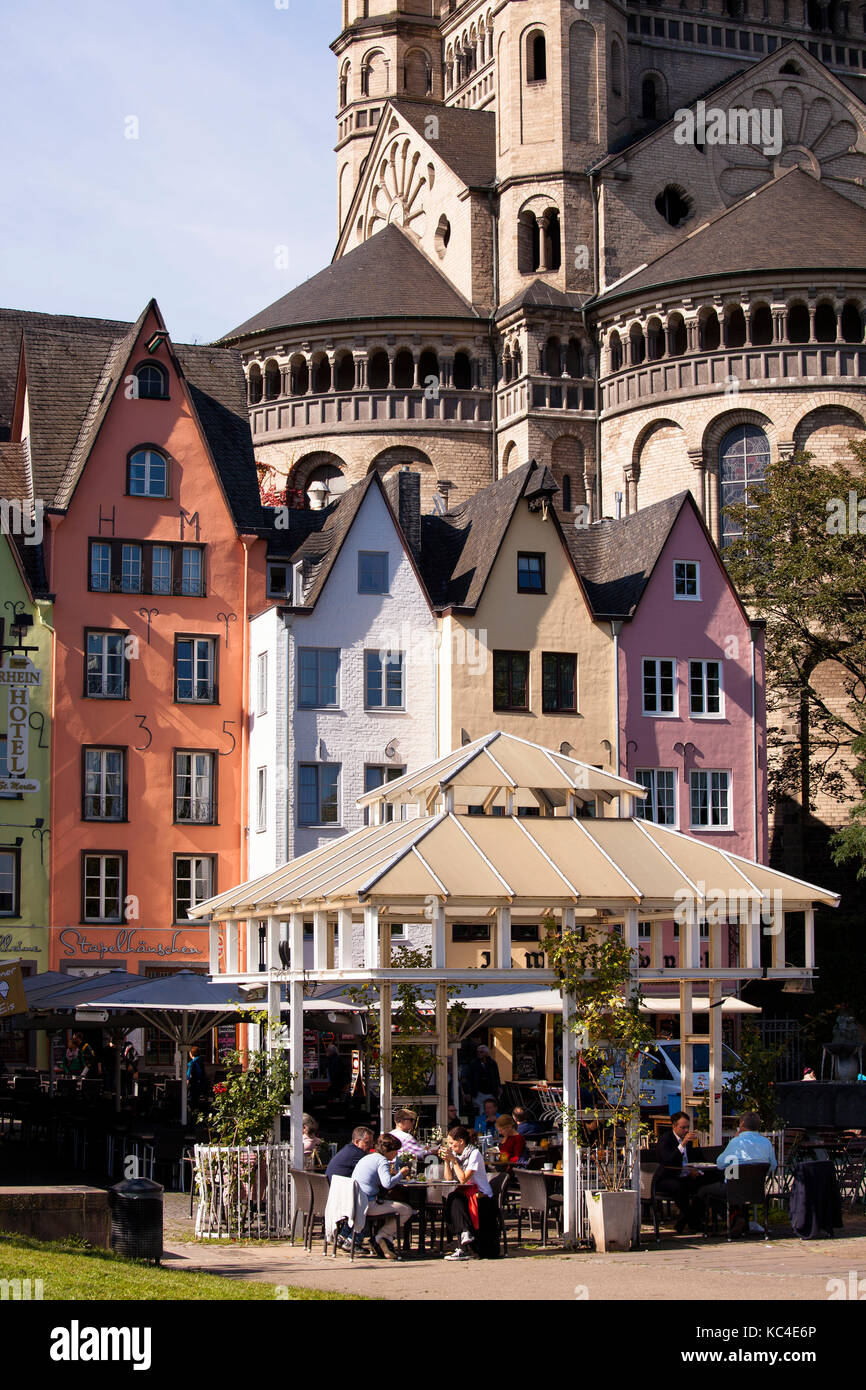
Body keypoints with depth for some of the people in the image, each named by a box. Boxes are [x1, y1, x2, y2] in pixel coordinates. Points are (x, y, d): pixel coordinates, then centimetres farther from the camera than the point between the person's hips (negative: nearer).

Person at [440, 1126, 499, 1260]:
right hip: (464, 1193, 6)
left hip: (481, 1195, -6)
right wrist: (446, 1161, -6)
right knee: (452, 1200, -26)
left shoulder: (474, 1154, -9)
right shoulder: (455, 1154, 12)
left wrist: (454, 1160, -14)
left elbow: (463, 1179, -17)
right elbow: (449, 1178, 5)